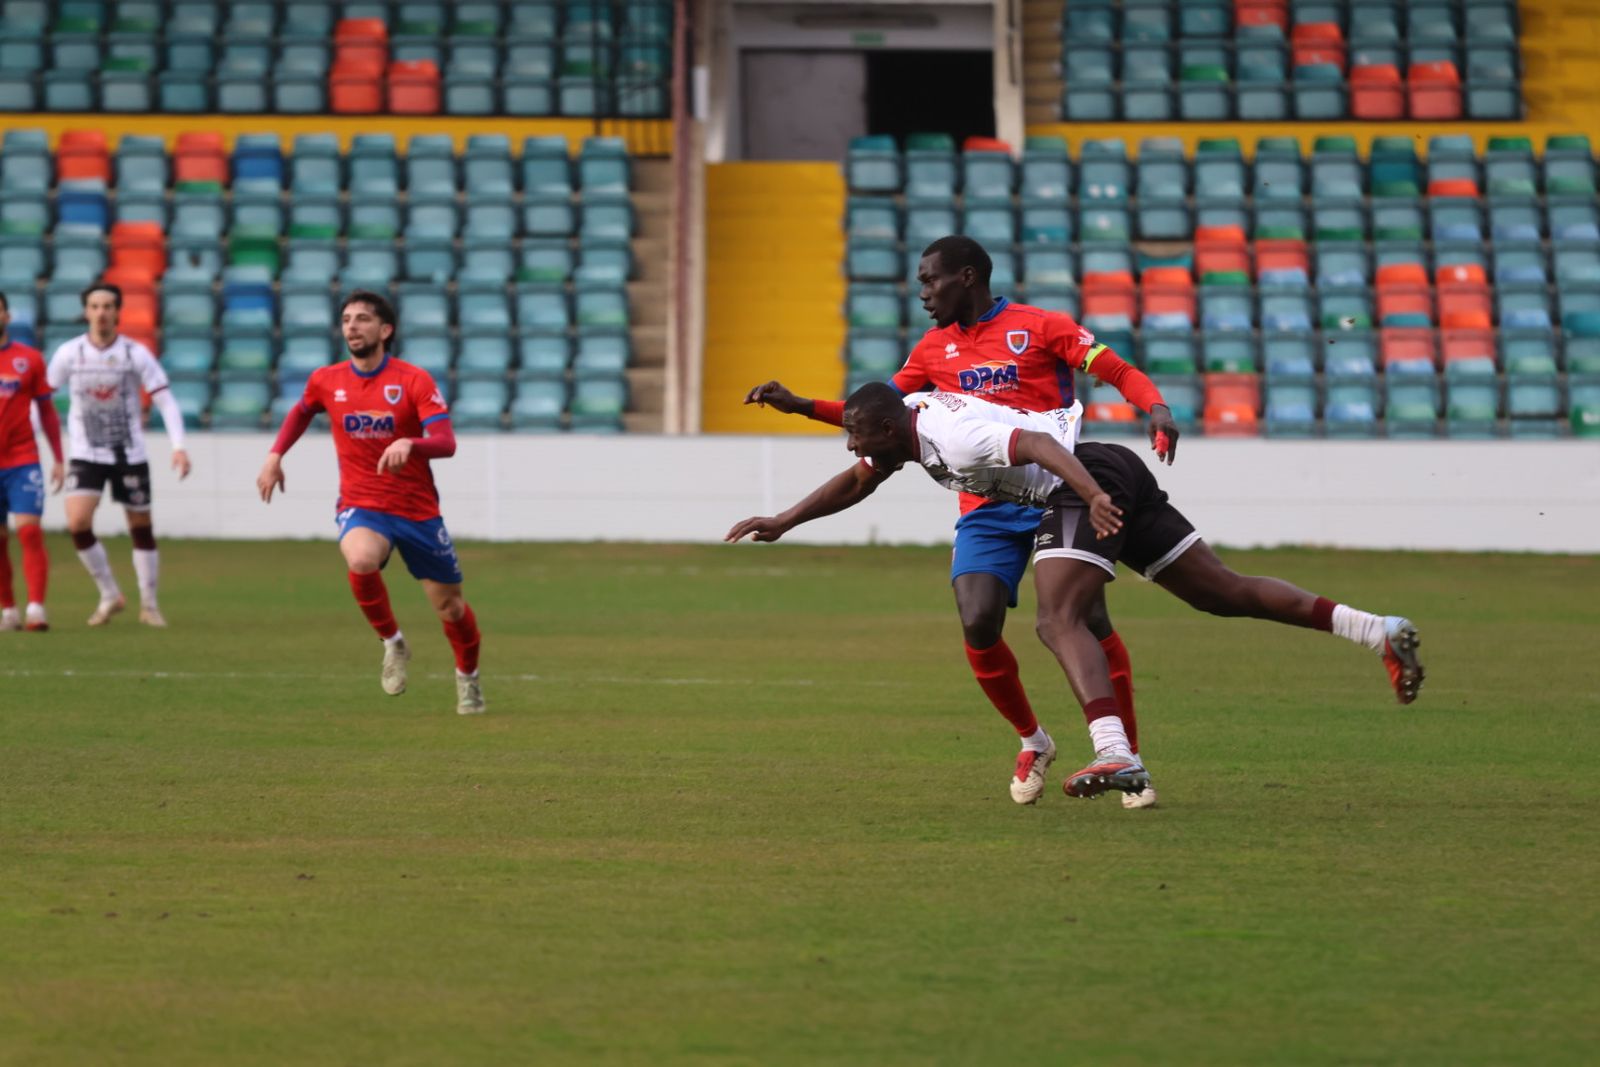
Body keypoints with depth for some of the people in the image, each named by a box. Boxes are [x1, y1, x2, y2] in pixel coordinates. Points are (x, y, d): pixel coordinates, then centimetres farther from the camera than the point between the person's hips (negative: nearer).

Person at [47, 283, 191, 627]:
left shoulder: (136, 354, -6)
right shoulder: (69, 353, -3)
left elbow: (166, 402, -6)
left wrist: (178, 446, -18)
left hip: (130, 454, 0)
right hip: (86, 454, 0)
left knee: (141, 528, 6)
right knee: (77, 523, -17)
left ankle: (149, 604, 22)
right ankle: (110, 596, 1)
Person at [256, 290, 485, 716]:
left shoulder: (414, 380, -11)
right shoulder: (326, 381, 0)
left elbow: (446, 442, -22)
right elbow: (301, 412, 24)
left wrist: (408, 444, -41)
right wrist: (275, 455, 12)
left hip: (418, 509, -1)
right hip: (361, 506, 1)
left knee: (449, 605, 9)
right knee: (362, 560, -35)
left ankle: (468, 677, 40)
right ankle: (393, 644, -9)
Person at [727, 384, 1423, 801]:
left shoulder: (950, 437, -17)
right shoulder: (910, 413, 13)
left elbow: (1040, 444, -31)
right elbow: (858, 483, 30)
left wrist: (1092, 496, -46)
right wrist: (783, 523, 29)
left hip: (1092, 486, -10)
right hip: (1117, 475, 10)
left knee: (1059, 622, -20)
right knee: (1226, 596, 10)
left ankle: (1116, 755, -38)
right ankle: (1380, 631, 8)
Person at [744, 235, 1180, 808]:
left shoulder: (1041, 327, 0)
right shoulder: (935, 348, 16)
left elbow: (1122, 372, -3)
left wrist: (1156, 408, -23)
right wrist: (797, 405, 12)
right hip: (986, 509, 4)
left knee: (1090, 620, -12)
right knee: (978, 626, -16)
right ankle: (1032, 742, 9)